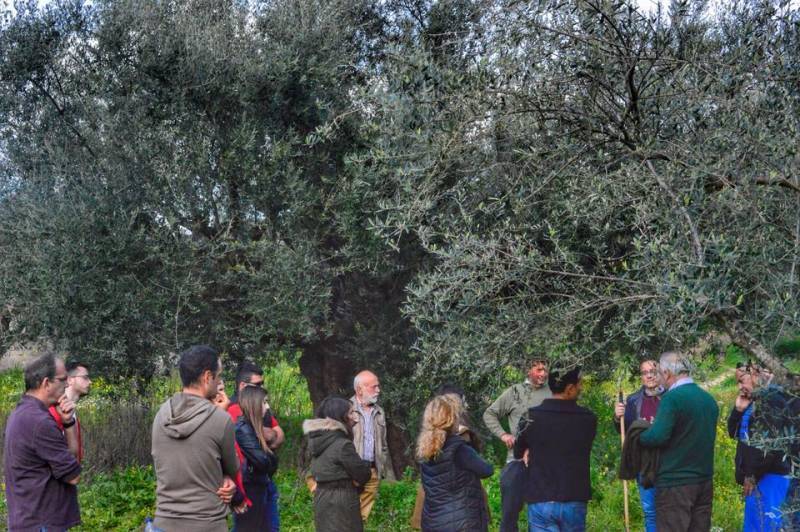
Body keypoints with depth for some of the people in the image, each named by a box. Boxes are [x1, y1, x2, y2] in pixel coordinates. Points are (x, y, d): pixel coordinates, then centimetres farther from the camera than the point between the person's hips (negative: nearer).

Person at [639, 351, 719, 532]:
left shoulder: (672, 398, -14)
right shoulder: (709, 399, 11)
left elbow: (658, 437, -22)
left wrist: (638, 437, -3)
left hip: (675, 483, -8)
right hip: (705, 481, 8)